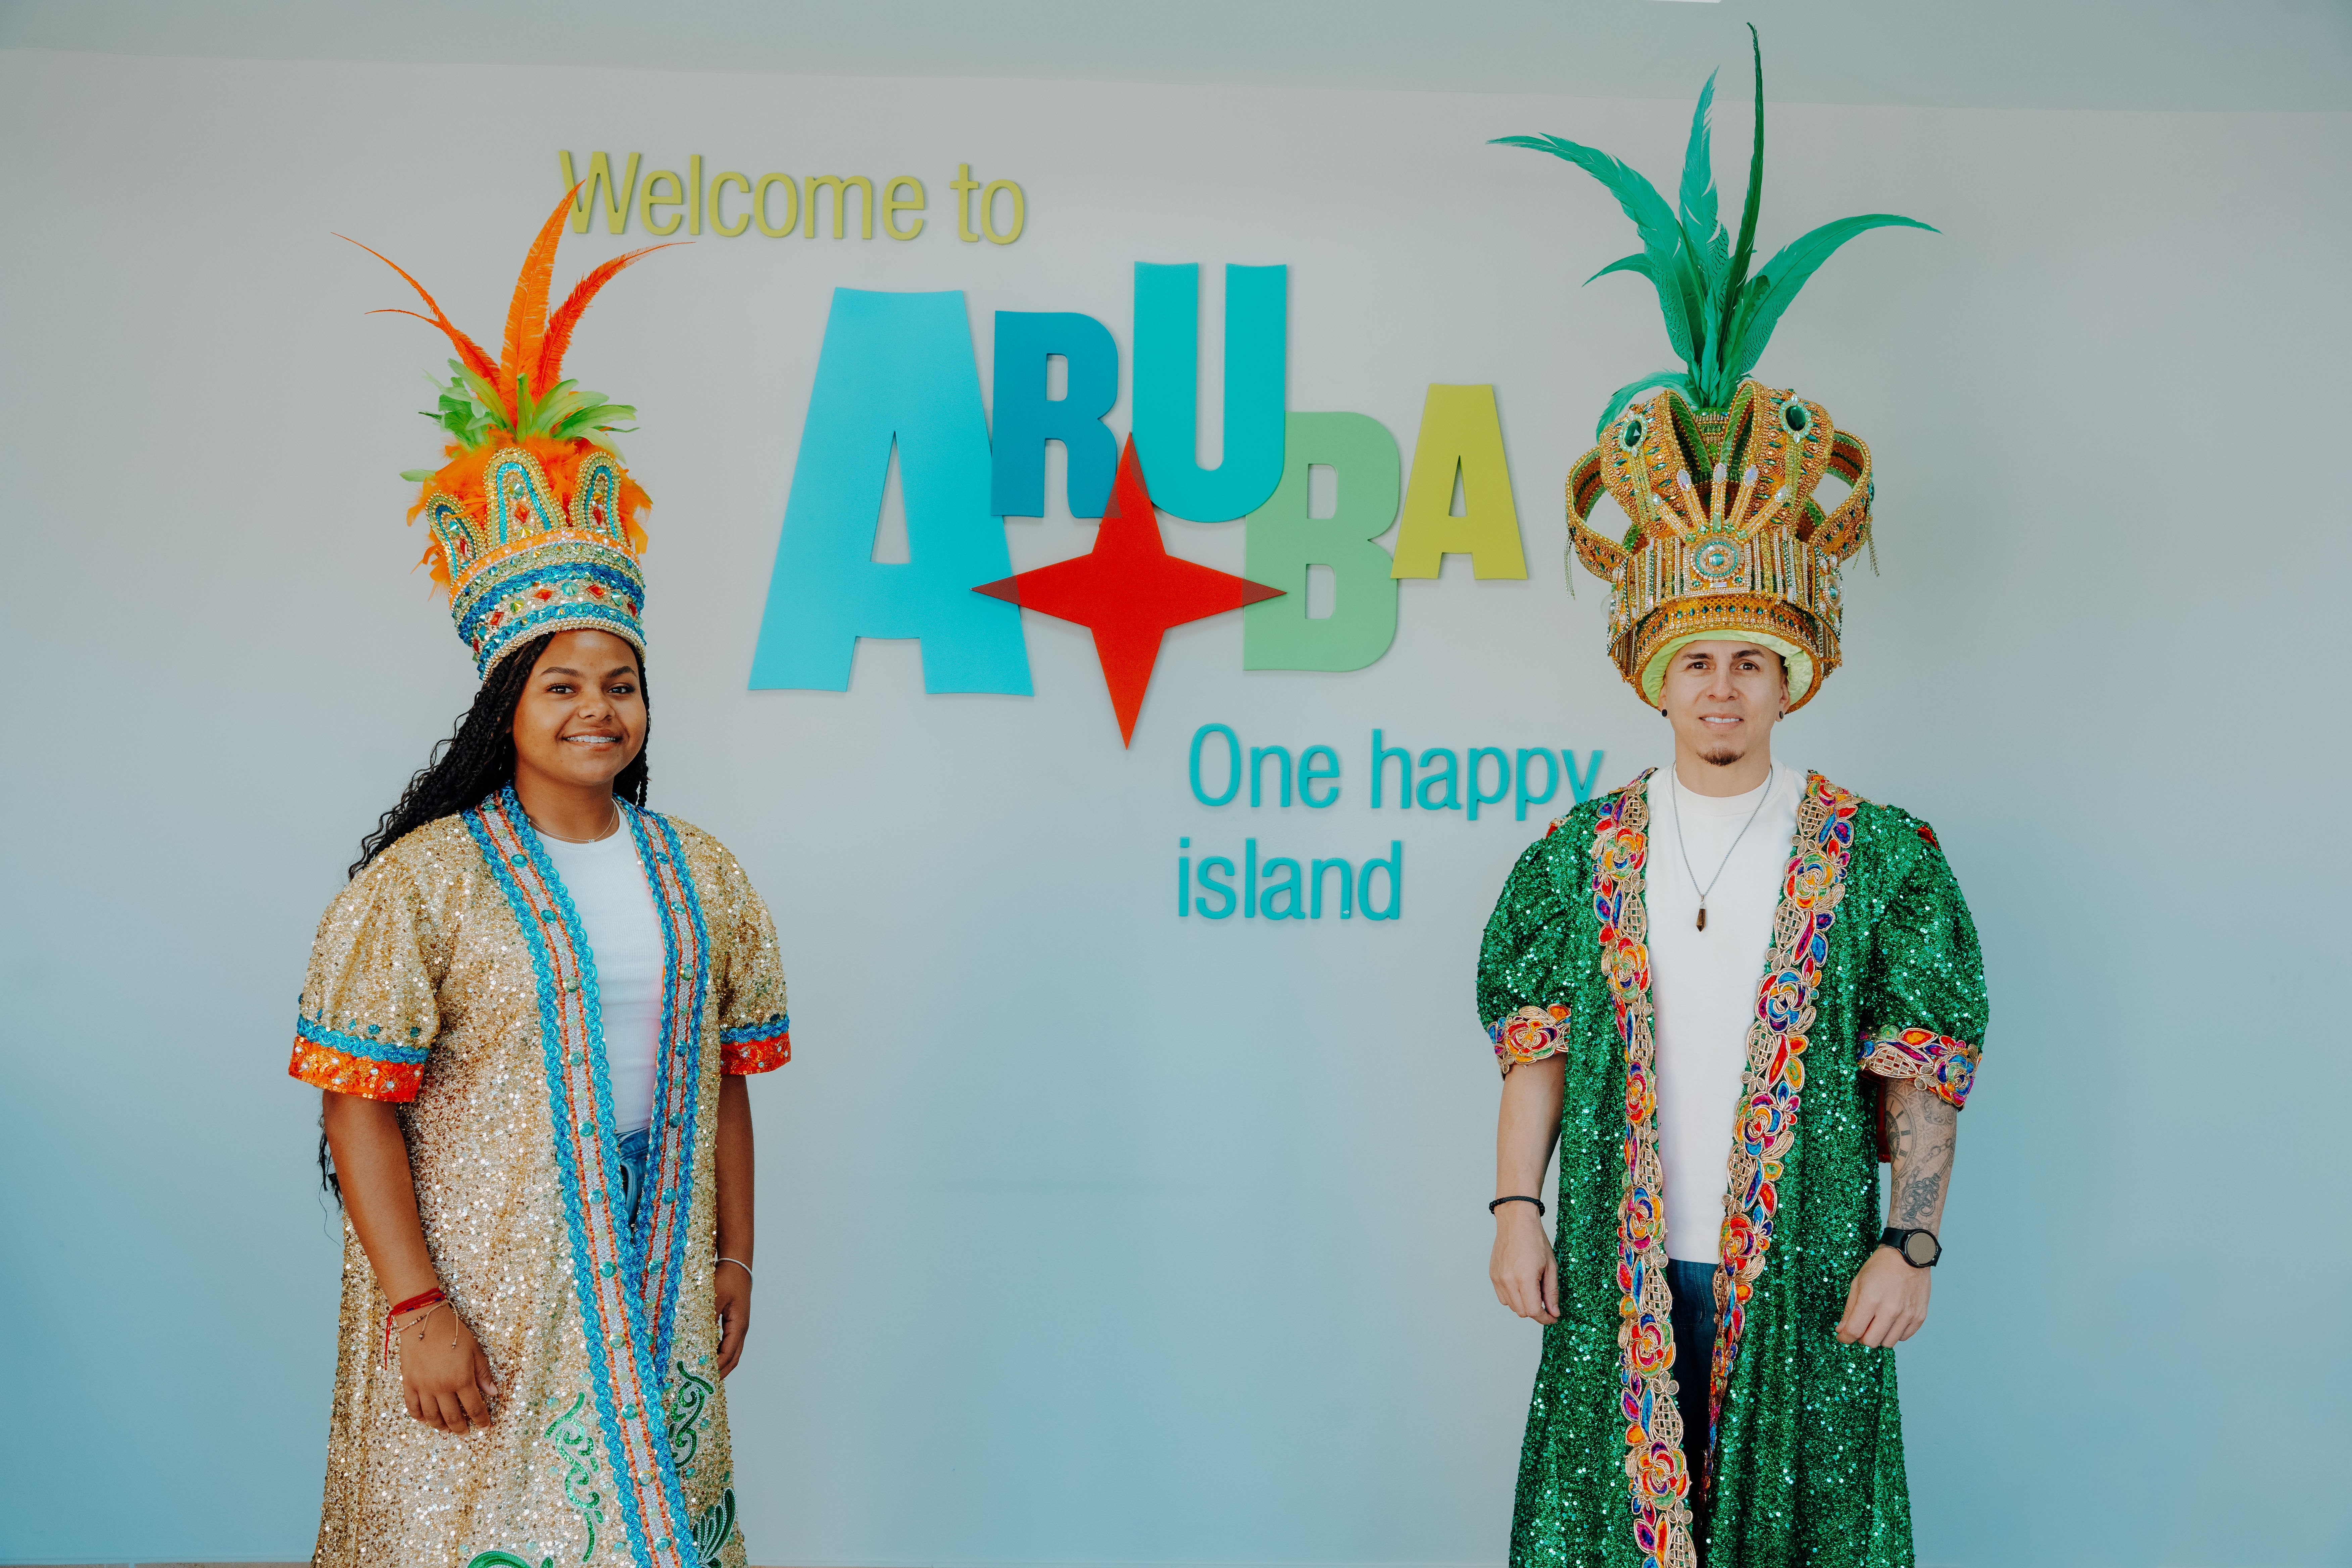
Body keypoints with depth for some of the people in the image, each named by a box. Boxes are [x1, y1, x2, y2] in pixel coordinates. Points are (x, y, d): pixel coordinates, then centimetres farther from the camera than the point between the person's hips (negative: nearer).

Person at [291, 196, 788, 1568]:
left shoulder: (701, 875, 6)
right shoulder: (427, 879, -9)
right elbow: (359, 1105, -11)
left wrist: (733, 1263, 11)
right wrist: (416, 1307, -15)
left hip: (656, 1279, 4)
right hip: (482, 1280, -4)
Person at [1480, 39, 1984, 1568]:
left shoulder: (1874, 856, -3)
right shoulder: (1588, 853, 2)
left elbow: (1922, 1077, -2)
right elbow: (1538, 1043, 4)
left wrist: (1910, 1244, -7)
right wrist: (1516, 1204, -1)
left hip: (1801, 1273, -1)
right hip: (1620, 1267, 1)